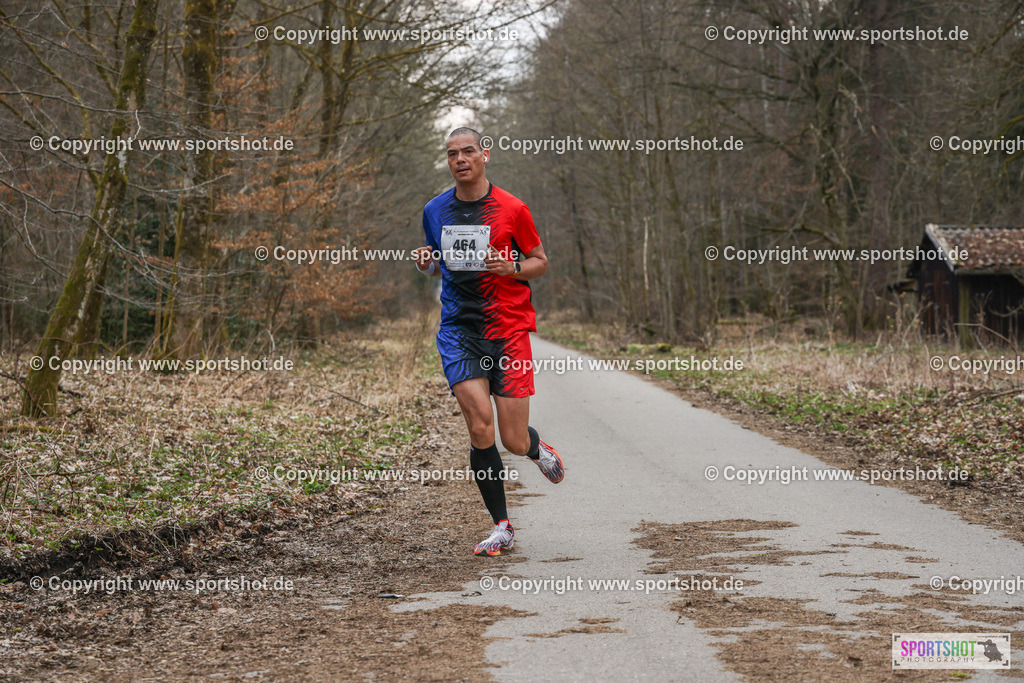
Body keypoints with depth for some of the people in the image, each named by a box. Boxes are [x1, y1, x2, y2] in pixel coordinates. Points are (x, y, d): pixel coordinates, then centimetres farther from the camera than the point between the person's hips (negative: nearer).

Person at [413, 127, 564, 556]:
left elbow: (540, 262, 8)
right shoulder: (434, 211, 9)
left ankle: (537, 449, 38)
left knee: (514, 442, -3)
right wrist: (426, 264, 0)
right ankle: (502, 528, -3)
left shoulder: (511, 210, -1)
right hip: (458, 330, 2)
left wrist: (512, 267, -13)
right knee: (480, 427, -16)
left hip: (508, 327, -2)